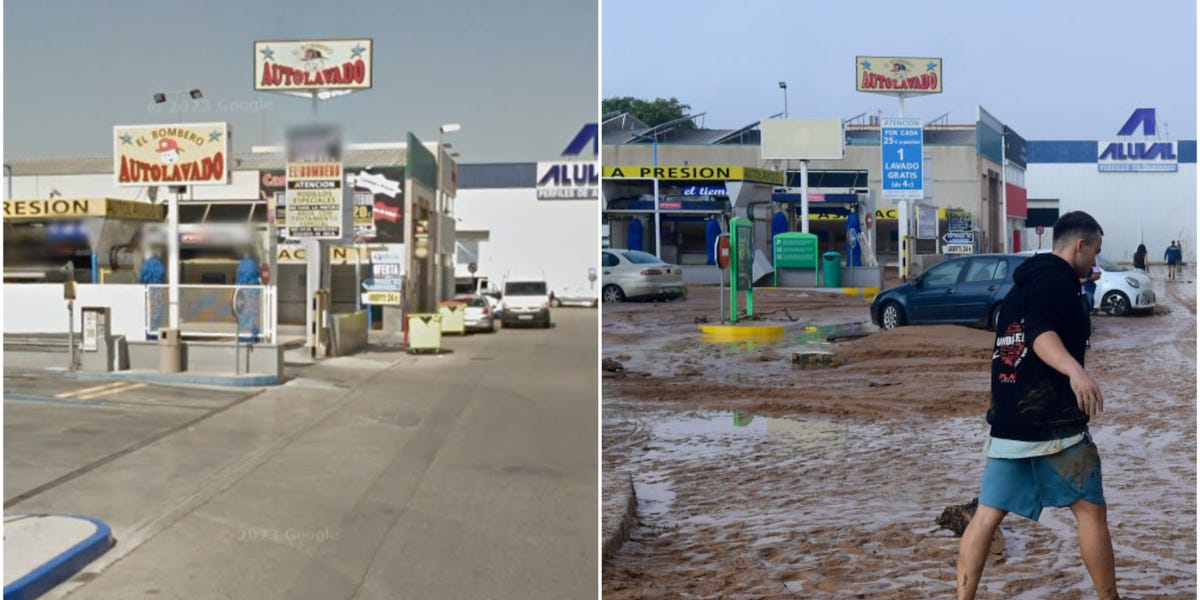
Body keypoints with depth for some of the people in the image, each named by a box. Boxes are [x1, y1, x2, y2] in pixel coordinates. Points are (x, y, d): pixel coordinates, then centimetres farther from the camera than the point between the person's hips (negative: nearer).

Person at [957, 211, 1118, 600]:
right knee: (1091, 511, 5)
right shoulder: (1057, 279, -8)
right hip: (1052, 421, -8)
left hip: (1008, 422, 8)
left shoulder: (1022, 284, 20)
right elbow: (1041, 334, -27)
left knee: (988, 513, 3)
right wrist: (1074, 370, -44)